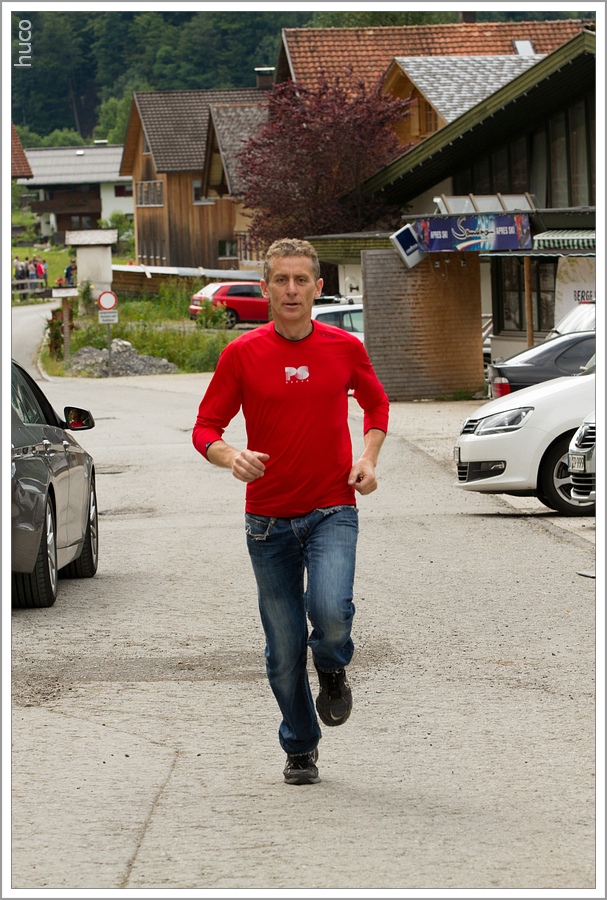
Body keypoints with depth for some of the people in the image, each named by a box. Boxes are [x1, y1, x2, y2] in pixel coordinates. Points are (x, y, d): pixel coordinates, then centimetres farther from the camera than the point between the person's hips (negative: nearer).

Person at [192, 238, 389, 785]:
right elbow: (206, 429, 1)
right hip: (269, 516, 1)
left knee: (330, 611, -26)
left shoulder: (345, 348, 1)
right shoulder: (242, 355, -2)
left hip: (332, 509, -1)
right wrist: (231, 457, -21)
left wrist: (369, 458, 2)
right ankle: (300, 750, 24)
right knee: (284, 647, 4)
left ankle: (333, 670, 10)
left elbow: (376, 402, 19)